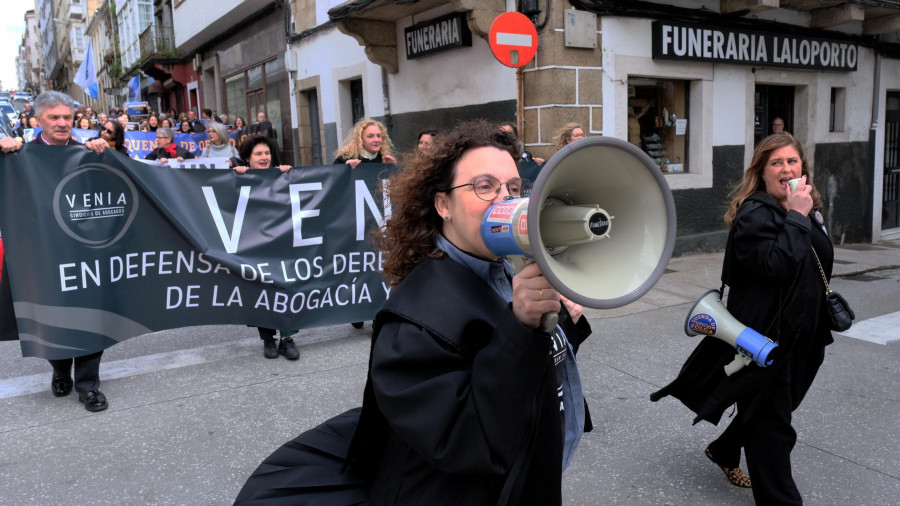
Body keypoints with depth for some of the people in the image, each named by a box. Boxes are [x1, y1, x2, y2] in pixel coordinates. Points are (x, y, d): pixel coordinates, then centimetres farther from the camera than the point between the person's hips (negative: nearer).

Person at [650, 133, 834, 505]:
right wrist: (796, 219, -23)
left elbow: (822, 264, 22)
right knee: (770, 422, 0)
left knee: (770, 406, 20)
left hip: (799, 332, 9)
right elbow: (776, 265, -29)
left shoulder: (808, 208, 10)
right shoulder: (755, 214, -16)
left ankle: (723, 451, 43)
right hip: (765, 334, -9)